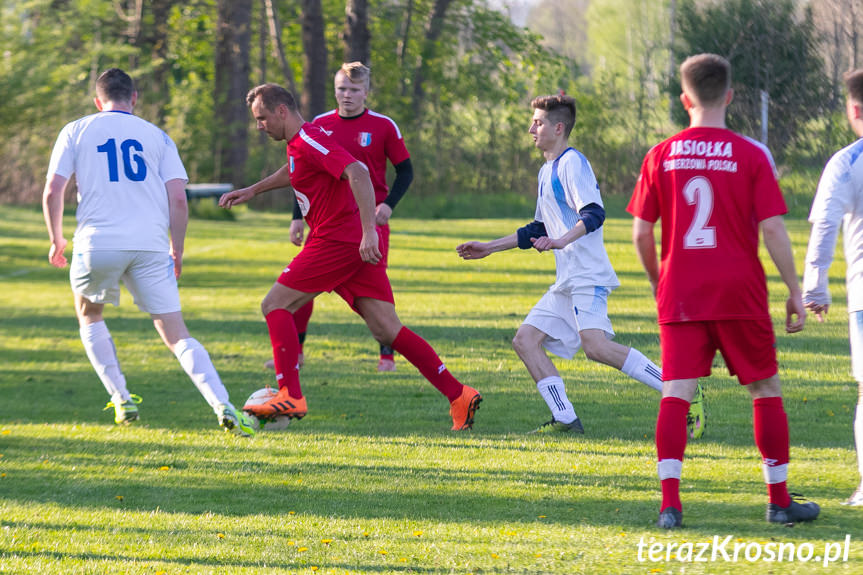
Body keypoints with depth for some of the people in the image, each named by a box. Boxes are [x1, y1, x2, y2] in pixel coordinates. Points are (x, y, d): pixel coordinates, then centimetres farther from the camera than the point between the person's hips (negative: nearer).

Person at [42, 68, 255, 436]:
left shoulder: (75, 132, 10)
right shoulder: (157, 136, 13)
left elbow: (52, 192, 3)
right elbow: (178, 199, 5)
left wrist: (56, 240, 17)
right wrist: (177, 251, 15)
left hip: (97, 242, -1)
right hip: (150, 246, 1)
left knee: (89, 316, 27)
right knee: (176, 335, 2)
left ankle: (121, 399, 16)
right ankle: (223, 406, -17)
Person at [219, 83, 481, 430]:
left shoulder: (310, 140, -12)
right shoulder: (298, 144, 19)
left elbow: (358, 174, -26)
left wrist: (369, 231, -33)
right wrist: (252, 191, 46)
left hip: (337, 241, -9)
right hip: (356, 244, 9)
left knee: (275, 305, -3)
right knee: (387, 330, 2)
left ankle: (290, 395, -10)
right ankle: (458, 395, -5)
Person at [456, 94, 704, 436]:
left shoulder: (572, 163, -7)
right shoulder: (547, 172, 24)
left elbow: (594, 214, -20)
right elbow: (539, 230, 34)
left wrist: (562, 241, -36)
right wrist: (490, 248, 34)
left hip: (588, 278, -10)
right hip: (566, 283, 10)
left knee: (596, 346, -26)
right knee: (525, 340, 3)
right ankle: (565, 419, 0)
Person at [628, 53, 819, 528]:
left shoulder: (660, 157, 2)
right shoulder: (751, 155, -4)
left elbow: (641, 233, 3)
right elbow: (771, 228, -8)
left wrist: (658, 283, 20)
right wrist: (794, 292, 0)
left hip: (680, 295, 1)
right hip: (740, 293, -1)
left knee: (676, 394, -2)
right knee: (765, 391, 11)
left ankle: (669, 503, -14)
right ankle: (779, 501, 15)